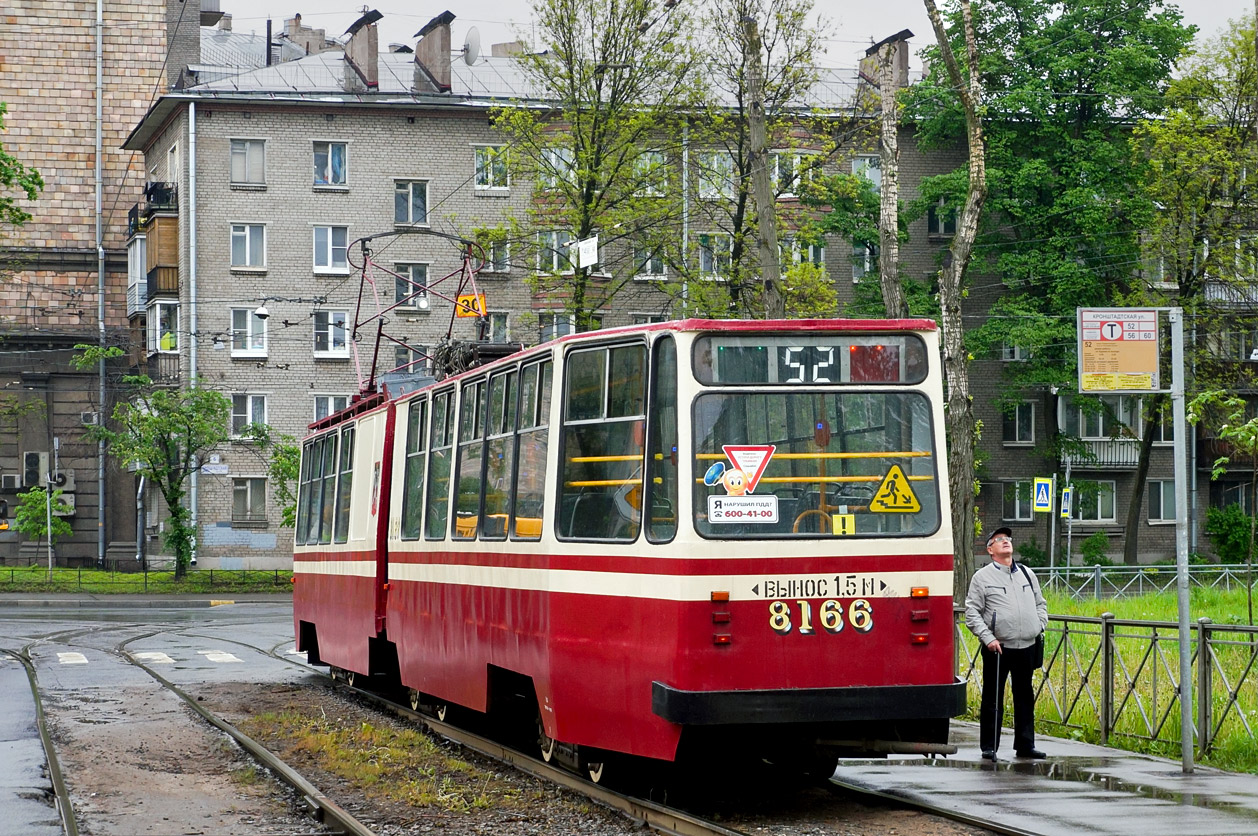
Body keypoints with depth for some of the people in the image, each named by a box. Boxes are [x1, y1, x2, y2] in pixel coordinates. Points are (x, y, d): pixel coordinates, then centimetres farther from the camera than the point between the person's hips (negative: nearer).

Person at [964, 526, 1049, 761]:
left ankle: (1025, 745, 17)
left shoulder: (1027, 574, 15)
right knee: (993, 700, 1)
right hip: (997, 649, -4)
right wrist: (988, 638, -12)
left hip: (1026, 647, 4)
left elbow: (1040, 604, 24)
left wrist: (1040, 627, 8)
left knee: (1025, 698, 9)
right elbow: (972, 613, -2)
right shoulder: (982, 577, 1)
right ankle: (989, 747, 7)